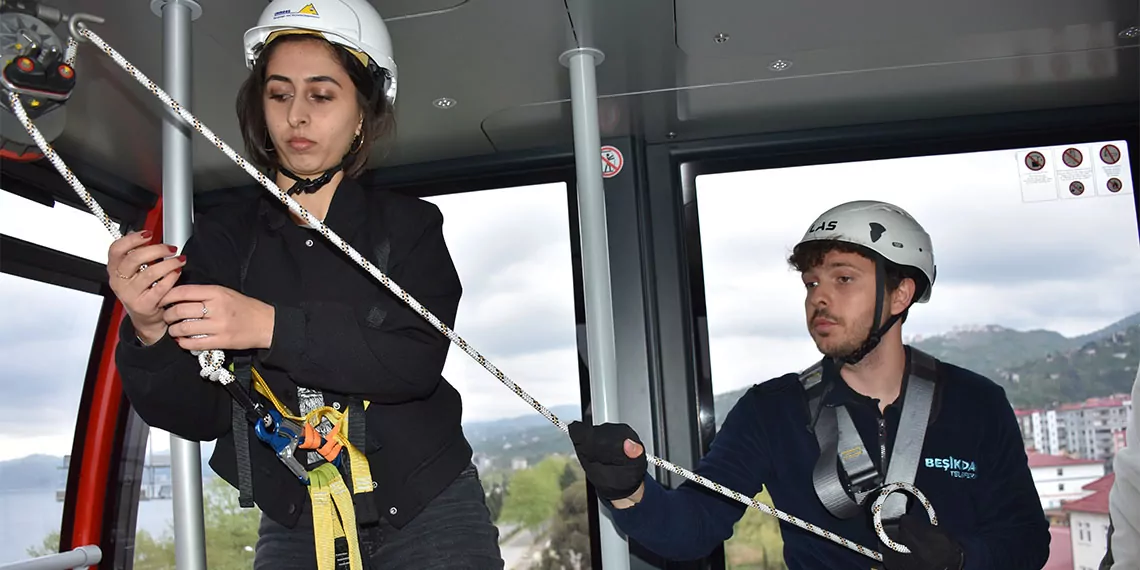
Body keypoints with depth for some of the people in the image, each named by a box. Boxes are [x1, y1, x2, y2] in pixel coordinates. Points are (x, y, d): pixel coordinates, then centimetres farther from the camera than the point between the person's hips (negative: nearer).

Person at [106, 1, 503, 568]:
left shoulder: (408, 224, -3)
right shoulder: (221, 238, 0)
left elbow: (417, 361, -18)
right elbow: (199, 415, -4)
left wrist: (271, 327, -29)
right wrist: (150, 333, -23)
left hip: (428, 514, -1)